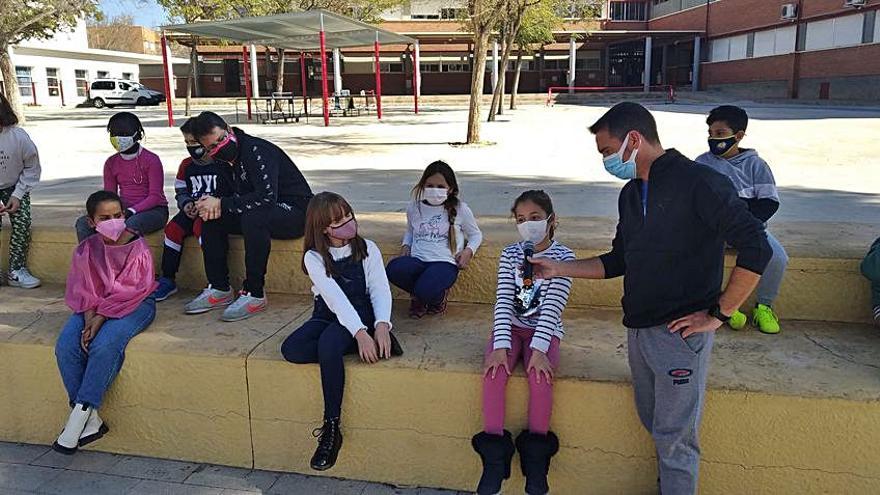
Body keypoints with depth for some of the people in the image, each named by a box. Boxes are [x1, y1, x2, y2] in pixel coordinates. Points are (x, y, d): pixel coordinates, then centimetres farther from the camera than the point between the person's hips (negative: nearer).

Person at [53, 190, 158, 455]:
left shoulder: (138, 248, -9)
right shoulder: (85, 250, 4)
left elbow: (129, 292, -13)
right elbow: (82, 292, 2)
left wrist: (100, 318, -20)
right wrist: (89, 320, -15)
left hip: (133, 305, -4)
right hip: (94, 308, 5)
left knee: (104, 345, -33)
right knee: (65, 347, -21)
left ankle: (81, 413, -19)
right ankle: (91, 421, -17)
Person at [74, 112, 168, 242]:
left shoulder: (151, 160, -8)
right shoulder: (111, 163, 10)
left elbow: (155, 196, -12)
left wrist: (132, 211, -24)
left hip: (153, 210, -6)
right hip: (123, 209, 6)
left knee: (130, 225, -39)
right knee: (83, 223, -13)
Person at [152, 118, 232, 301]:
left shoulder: (223, 164, -6)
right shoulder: (186, 165, 14)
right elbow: (181, 191, 21)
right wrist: (186, 204, -1)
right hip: (192, 210, 6)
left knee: (200, 226, -34)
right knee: (173, 228, -19)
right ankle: (167, 280, -8)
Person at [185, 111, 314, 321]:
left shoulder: (257, 150, -22)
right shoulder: (226, 159, 6)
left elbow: (267, 197, -33)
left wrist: (222, 204, -23)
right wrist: (212, 205, -16)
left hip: (295, 209, -9)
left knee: (253, 217, -36)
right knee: (211, 219, -3)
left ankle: (254, 295, -26)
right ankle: (220, 289, 1)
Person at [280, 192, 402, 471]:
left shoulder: (368, 249, 2)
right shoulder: (314, 257, -2)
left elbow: (380, 290, -6)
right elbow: (334, 296, -15)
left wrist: (382, 325, -27)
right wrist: (360, 333, -29)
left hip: (361, 313, -2)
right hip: (327, 315, 2)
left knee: (328, 344, -35)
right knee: (291, 350, -28)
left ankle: (332, 428, -25)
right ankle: (365, 347, -21)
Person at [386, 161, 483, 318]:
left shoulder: (460, 209, 5)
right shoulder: (414, 208, 13)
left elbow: (476, 234, 18)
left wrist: (468, 251, -2)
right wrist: (406, 246, 11)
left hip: (444, 262, -3)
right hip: (417, 260, 4)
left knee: (425, 290, -36)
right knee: (394, 269, -32)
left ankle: (438, 296, 8)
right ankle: (419, 295, 2)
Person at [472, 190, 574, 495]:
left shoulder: (563, 257, -4)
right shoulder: (510, 255, 4)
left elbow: (553, 306, -14)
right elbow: (503, 301, -6)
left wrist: (539, 349, -25)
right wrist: (500, 345, -20)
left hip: (544, 331, -2)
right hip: (511, 327, 2)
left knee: (540, 374, -31)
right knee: (495, 369, -27)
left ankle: (536, 457, -14)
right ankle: (495, 455, -17)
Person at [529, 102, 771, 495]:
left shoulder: (699, 183, -14)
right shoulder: (631, 193, 12)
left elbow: (755, 248, -19)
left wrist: (720, 313, -16)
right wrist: (559, 268, 14)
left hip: (680, 332, -8)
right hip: (638, 329, 8)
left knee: (674, 436, 2)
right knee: (654, 425, 18)